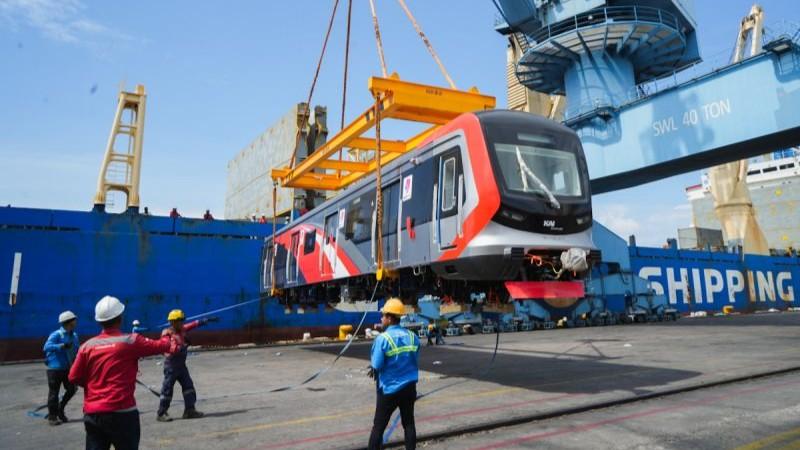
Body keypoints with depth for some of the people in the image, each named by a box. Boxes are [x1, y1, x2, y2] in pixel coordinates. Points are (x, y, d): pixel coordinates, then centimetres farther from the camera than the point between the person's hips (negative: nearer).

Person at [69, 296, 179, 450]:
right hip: (121, 413, -4)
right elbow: (160, 346, 3)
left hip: (92, 414, 4)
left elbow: (74, 378, 5)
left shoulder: (87, 345, 1)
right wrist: (167, 338, 25)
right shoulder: (130, 341, -9)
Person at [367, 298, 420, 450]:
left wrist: (374, 370, 5)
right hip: (409, 387, 4)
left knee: (379, 426, 9)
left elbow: (376, 367, -17)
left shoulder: (383, 338, -17)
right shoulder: (412, 336, -1)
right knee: (409, 424, 14)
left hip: (389, 389, -4)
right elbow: (415, 362, 7)